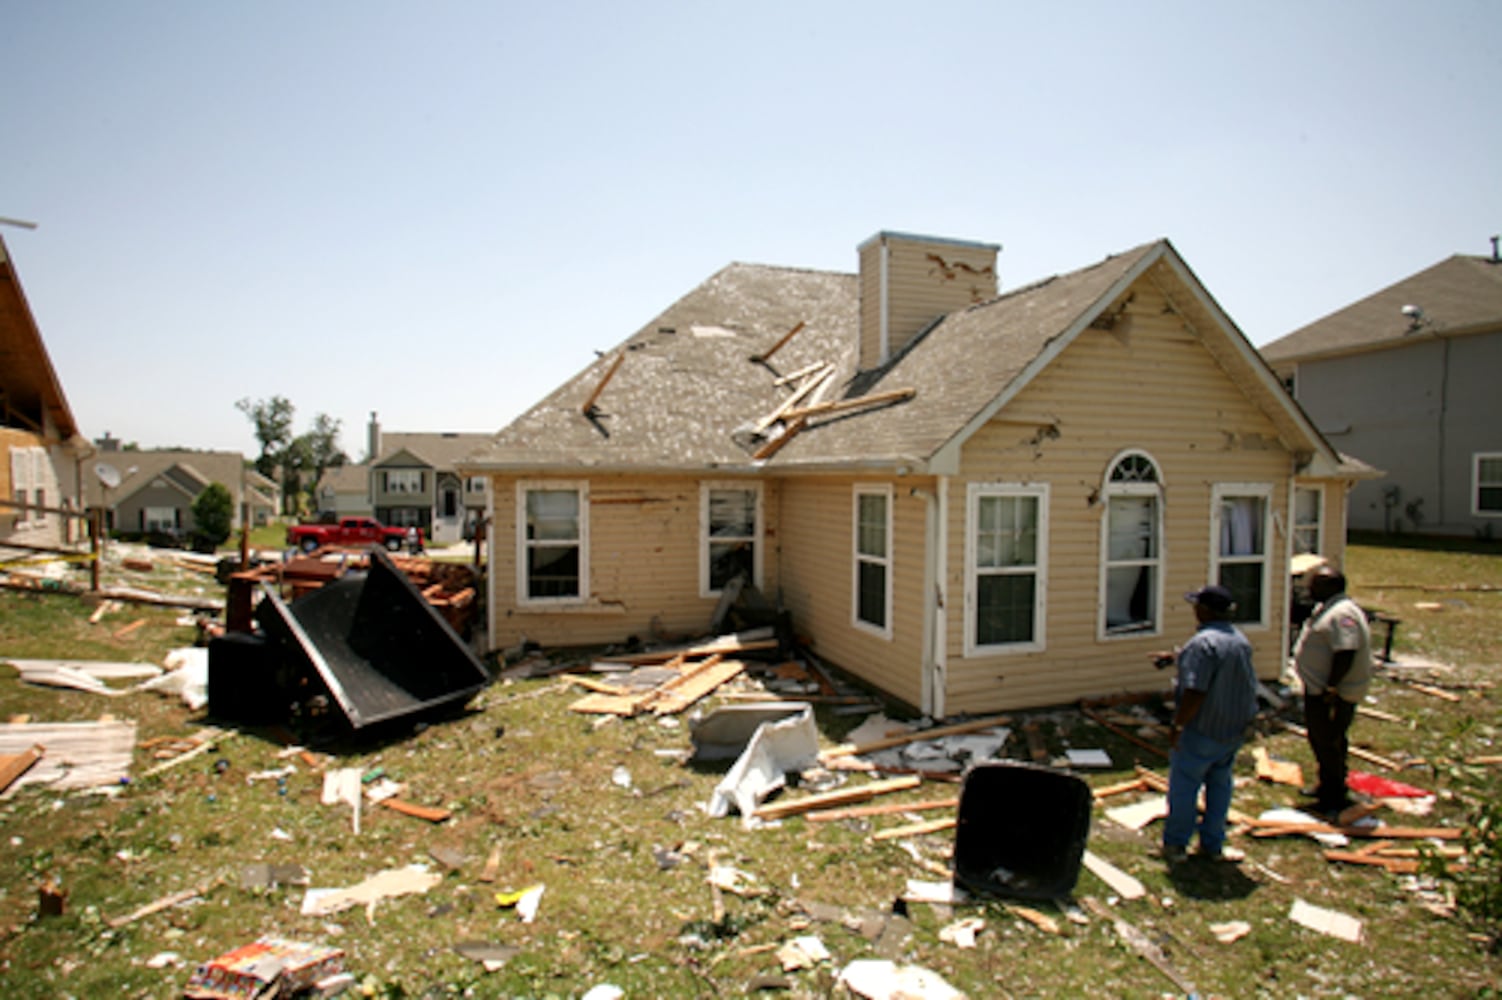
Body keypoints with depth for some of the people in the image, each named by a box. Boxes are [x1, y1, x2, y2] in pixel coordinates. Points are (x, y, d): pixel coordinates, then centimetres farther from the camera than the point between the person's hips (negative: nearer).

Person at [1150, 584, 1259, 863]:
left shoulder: (1204, 642, -24)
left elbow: (1195, 692, -27)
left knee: (1184, 785, 4)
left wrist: (1178, 725, -17)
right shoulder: (1240, 639, 5)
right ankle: (1213, 845, 27)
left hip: (1203, 729, -8)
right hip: (1235, 729, 8)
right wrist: (1175, 657, 31)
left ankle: (1175, 845, 14)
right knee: (1220, 785, 18)